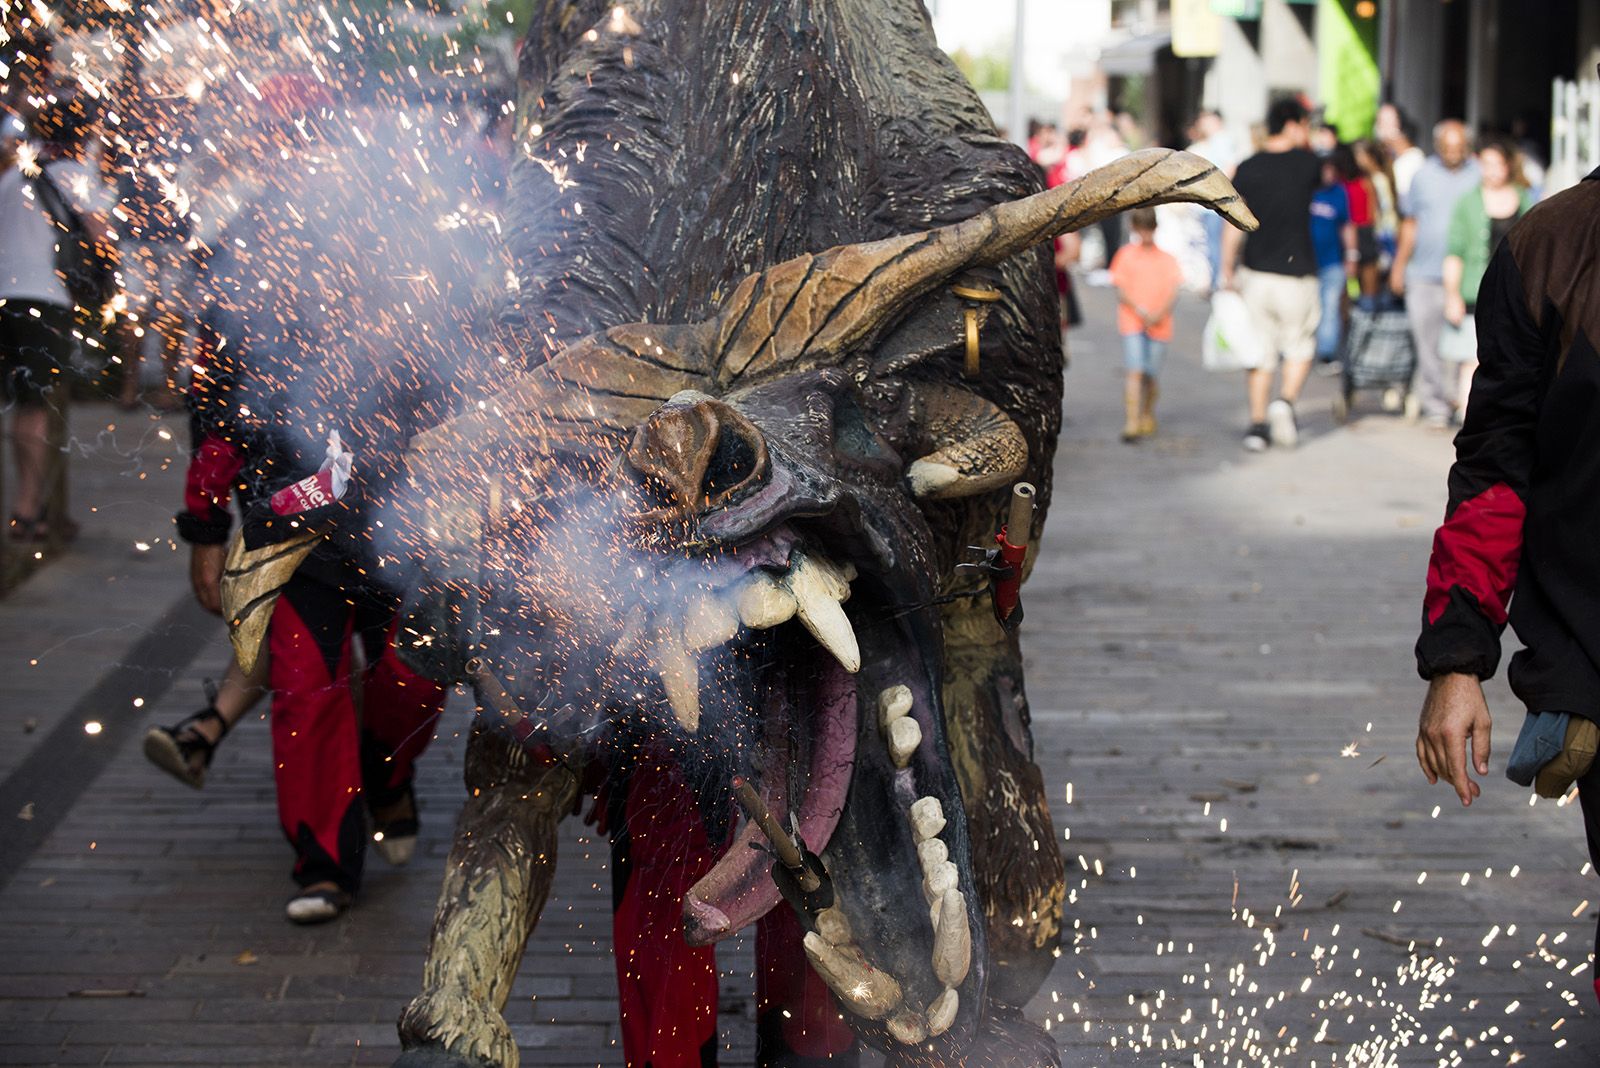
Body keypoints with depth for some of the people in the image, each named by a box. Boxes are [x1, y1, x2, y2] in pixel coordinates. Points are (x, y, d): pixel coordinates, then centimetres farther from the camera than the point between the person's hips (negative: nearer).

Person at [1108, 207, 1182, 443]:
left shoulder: (1167, 259, 8)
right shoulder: (1126, 255, 5)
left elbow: (1173, 293, 2)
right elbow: (1121, 291, 0)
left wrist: (1160, 314, -15)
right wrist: (1140, 311, -14)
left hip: (1159, 325, 2)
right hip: (1132, 323, -2)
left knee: (1150, 375, 4)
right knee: (1134, 371, -15)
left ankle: (1148, 415, 29)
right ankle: (1132, 422, -17)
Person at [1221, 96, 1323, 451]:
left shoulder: (1248, 169, -1)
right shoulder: (1307, 164, -4)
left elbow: (1234, 226, -3)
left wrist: (1228, 271, 5)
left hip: (1256, 273, 2)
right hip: (1297, 275, -2)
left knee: (1260, 353, 8)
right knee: (1300, 348, 11)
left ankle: (1258, 423, 7)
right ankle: (1286, 401, -11)